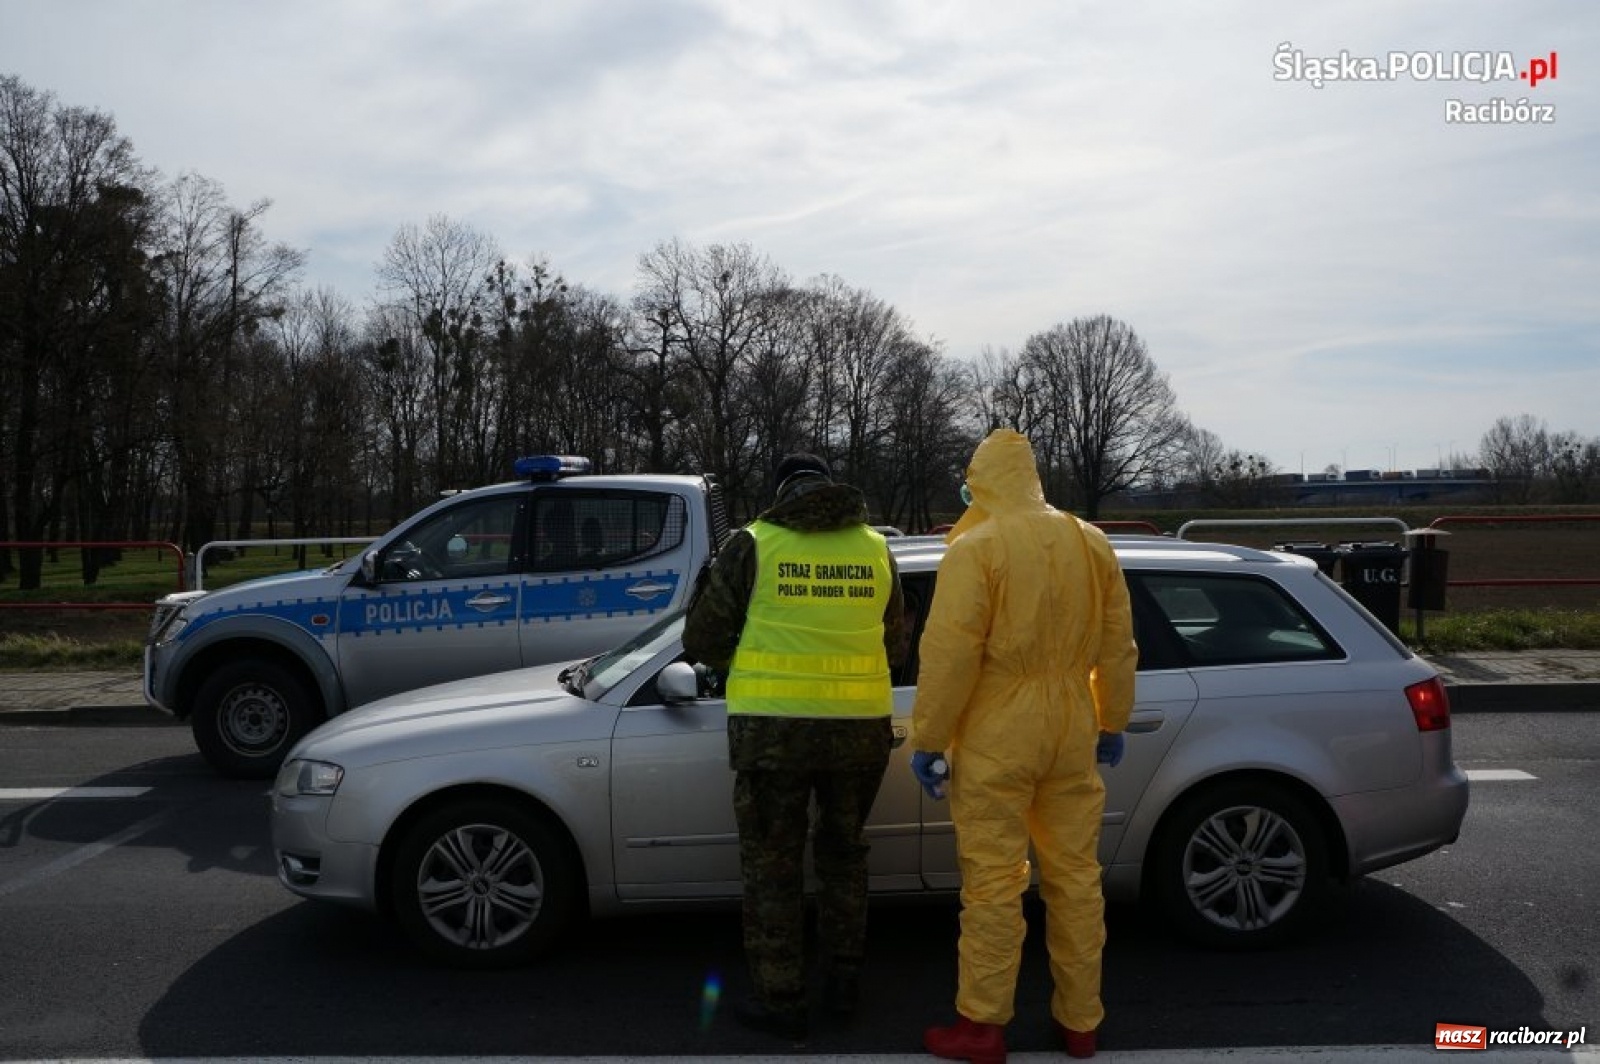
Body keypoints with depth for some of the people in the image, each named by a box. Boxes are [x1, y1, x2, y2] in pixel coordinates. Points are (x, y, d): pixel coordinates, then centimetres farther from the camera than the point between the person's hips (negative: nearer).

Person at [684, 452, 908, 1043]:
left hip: (773, 728, -3)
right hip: (860, 728, 4)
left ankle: (781, 1001, 21)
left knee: (772, 865, 12)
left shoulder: (753, 544, -3)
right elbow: (894, 648, 17)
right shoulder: (876, 549, 8)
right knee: (843, 850, 23)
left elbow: (703, 642, 0)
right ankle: (844, 980, 33)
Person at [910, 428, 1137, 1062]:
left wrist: (927, 740, -9)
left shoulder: (976, 547, -11)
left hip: (997, 738, -6)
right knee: (1075, 876, 13)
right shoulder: (1090, 542, 7)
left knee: (993, 884, 2)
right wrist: (1112, 723, 21)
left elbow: (949, 655, -16)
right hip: (1071, 733, 6)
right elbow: (1118, 647, 11)